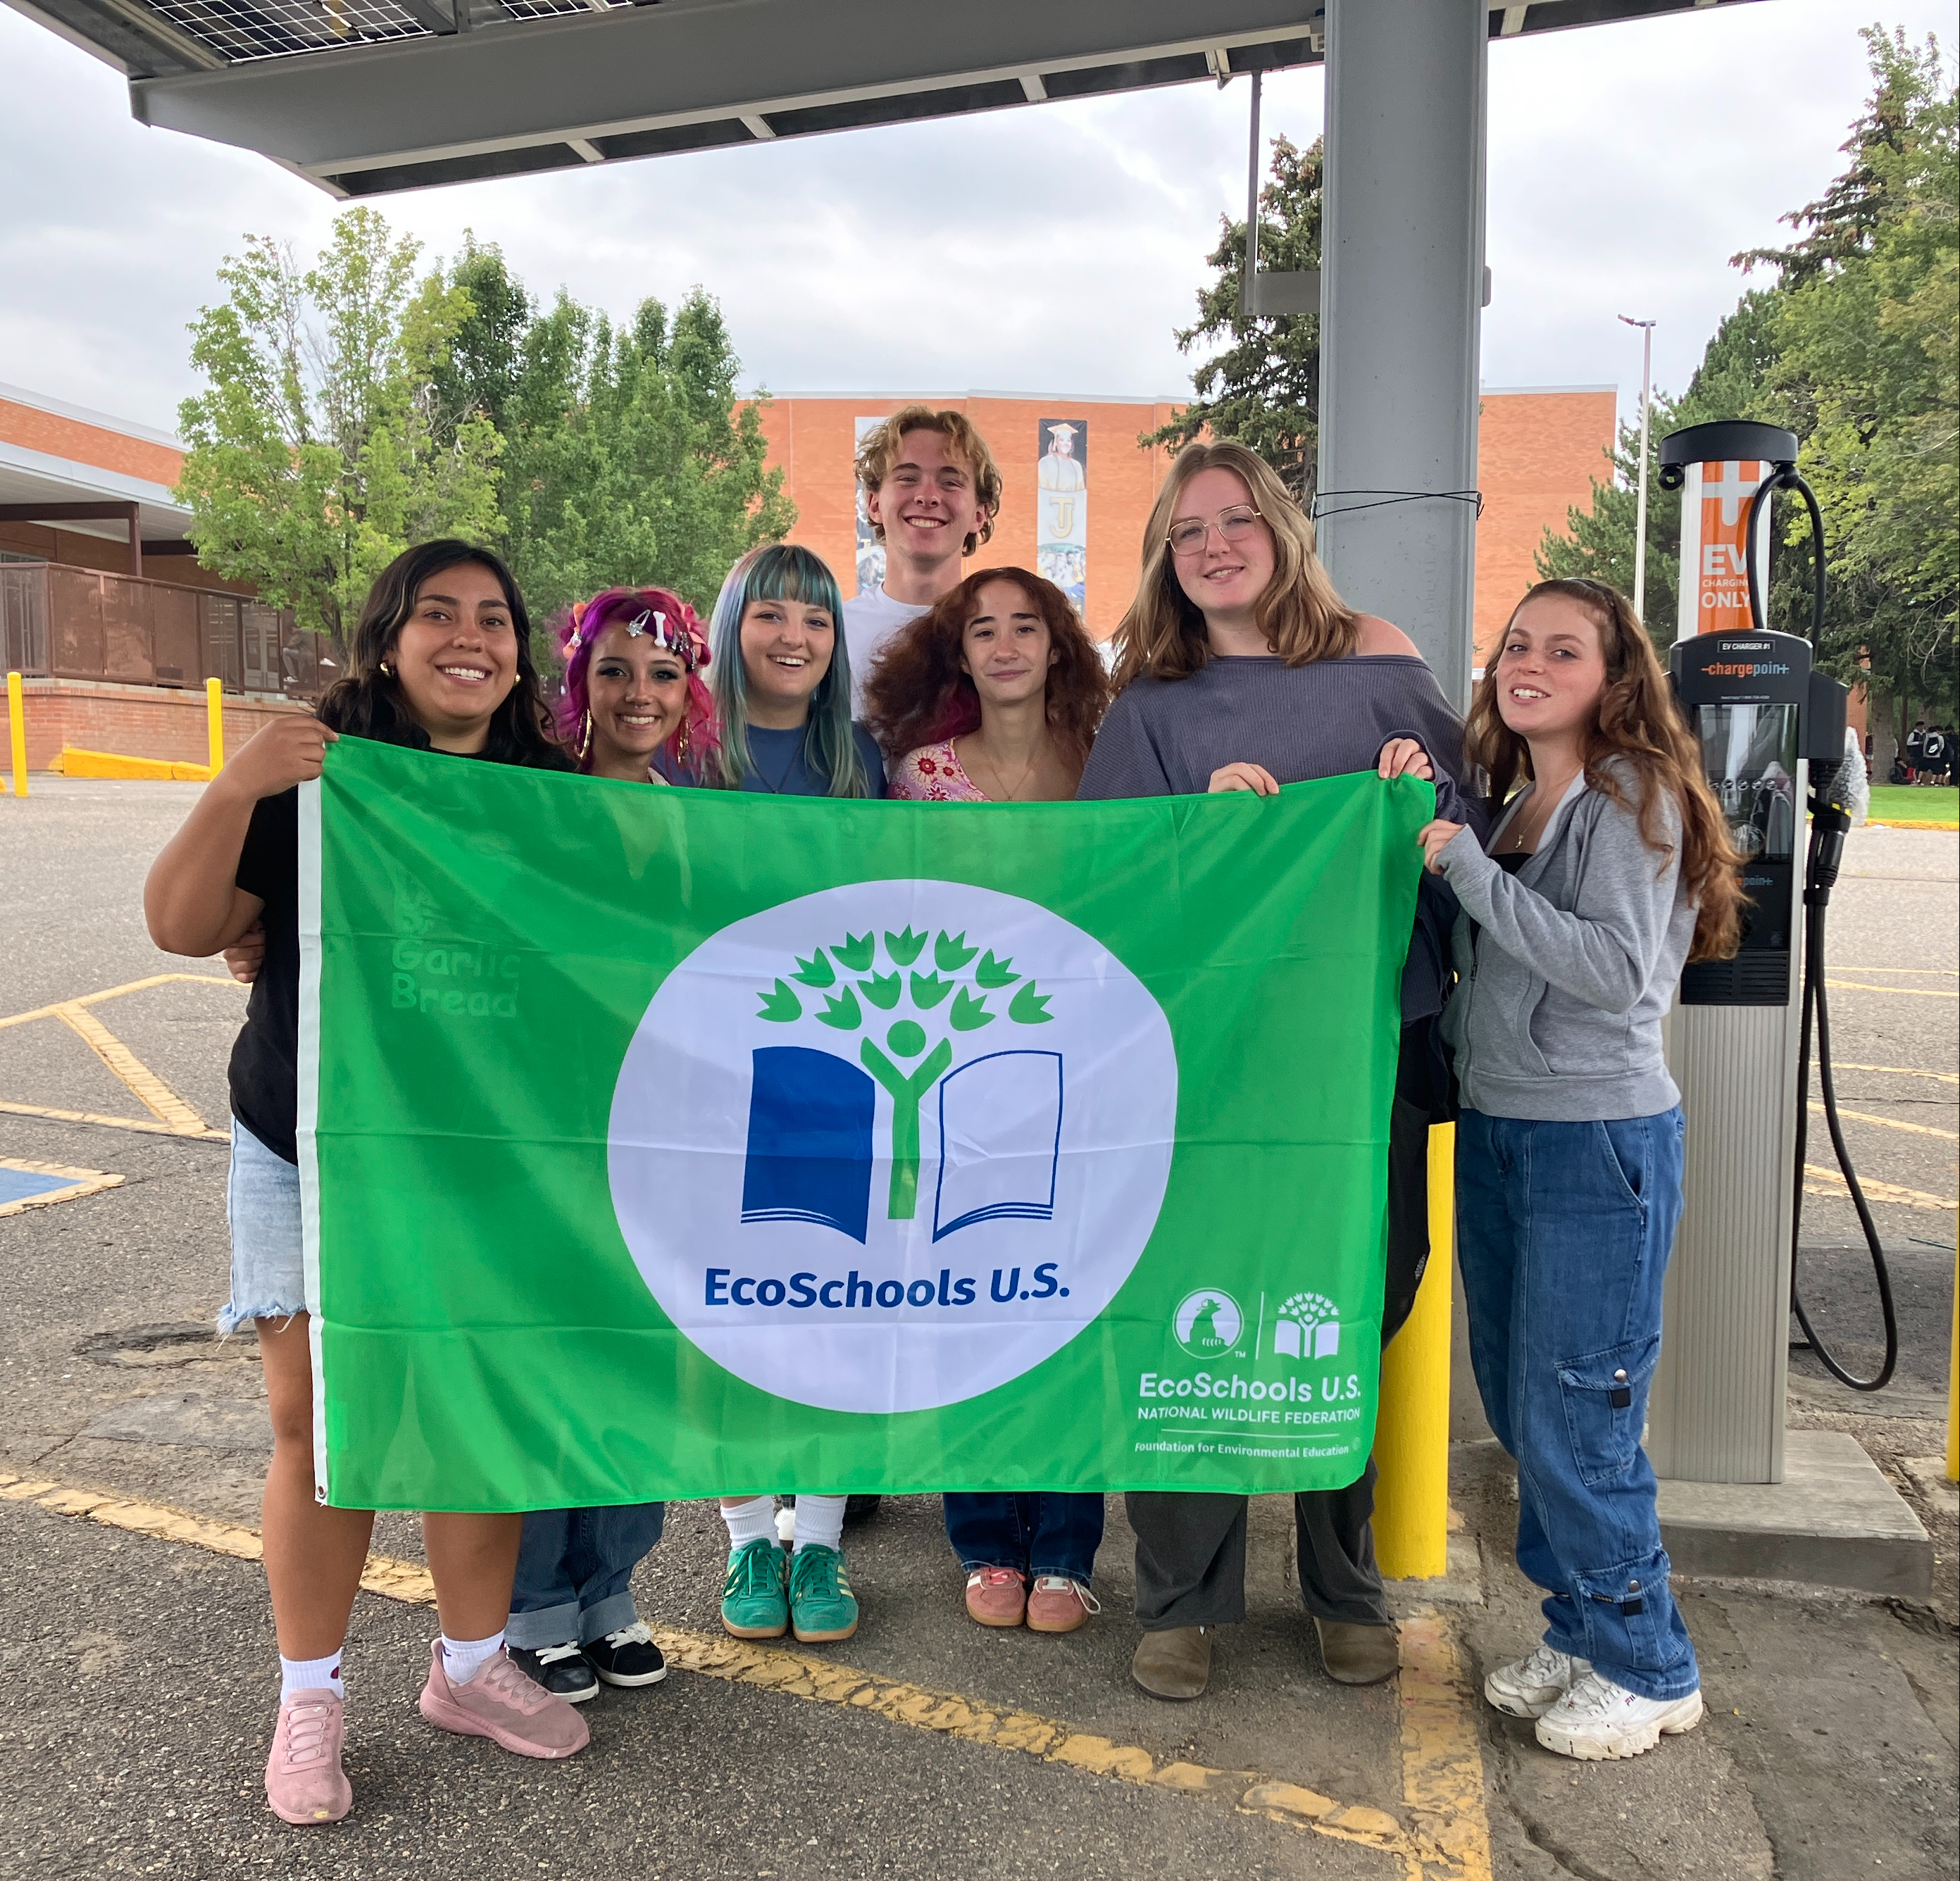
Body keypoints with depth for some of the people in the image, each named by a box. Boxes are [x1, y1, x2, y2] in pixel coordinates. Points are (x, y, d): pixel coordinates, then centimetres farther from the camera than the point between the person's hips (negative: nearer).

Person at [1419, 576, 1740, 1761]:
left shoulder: (1636, 793, -11)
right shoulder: (1507, 801, 11)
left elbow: (1616, 970, -21)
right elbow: (1462, 956, 11)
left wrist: (1468, 866, -20)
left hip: (1602, 1141, -7)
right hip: (1494, 1130, 8)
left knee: (1578, 1419, -1)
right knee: (1518, 1408, 14)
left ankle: (1650, 1671, 19)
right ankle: (1582, 1632, 31)